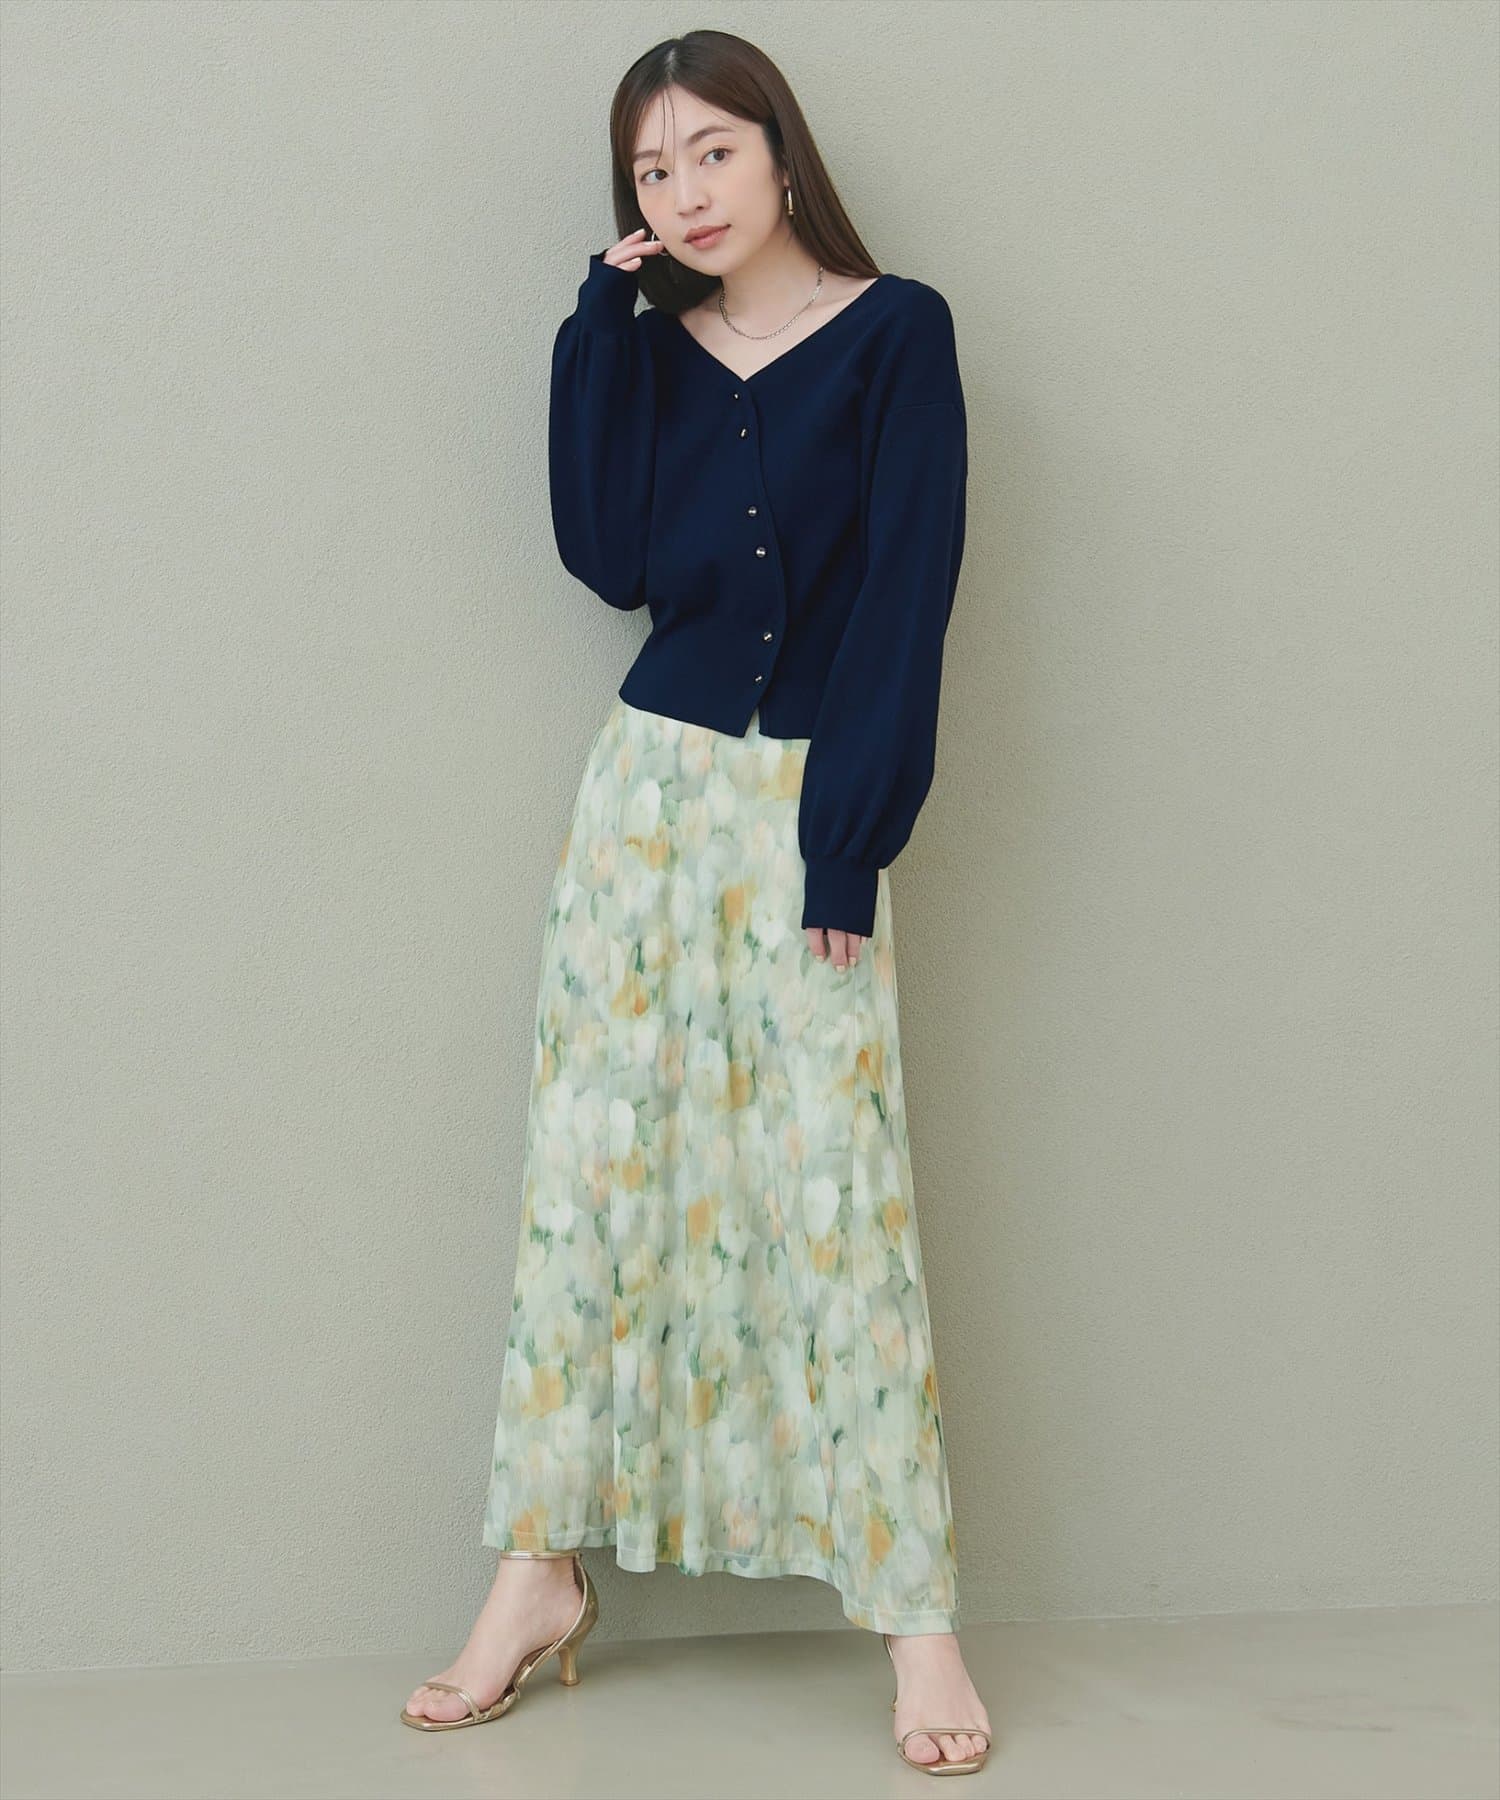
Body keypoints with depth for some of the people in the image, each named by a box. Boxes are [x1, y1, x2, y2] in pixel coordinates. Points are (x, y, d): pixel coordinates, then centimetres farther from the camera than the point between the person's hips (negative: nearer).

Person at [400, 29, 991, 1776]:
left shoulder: (897, 332, -1)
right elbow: (612, 561, -4)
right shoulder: (647, 348, 10)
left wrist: (850, 831, -13)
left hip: (809, 802, -4)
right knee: (591, 1161, 2)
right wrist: (607, 328, -3)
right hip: (649, 781, 4)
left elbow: (907, 593, -7)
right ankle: (542, 1570, 11)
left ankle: (916, 1610, 0)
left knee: (837, 1189, -7)